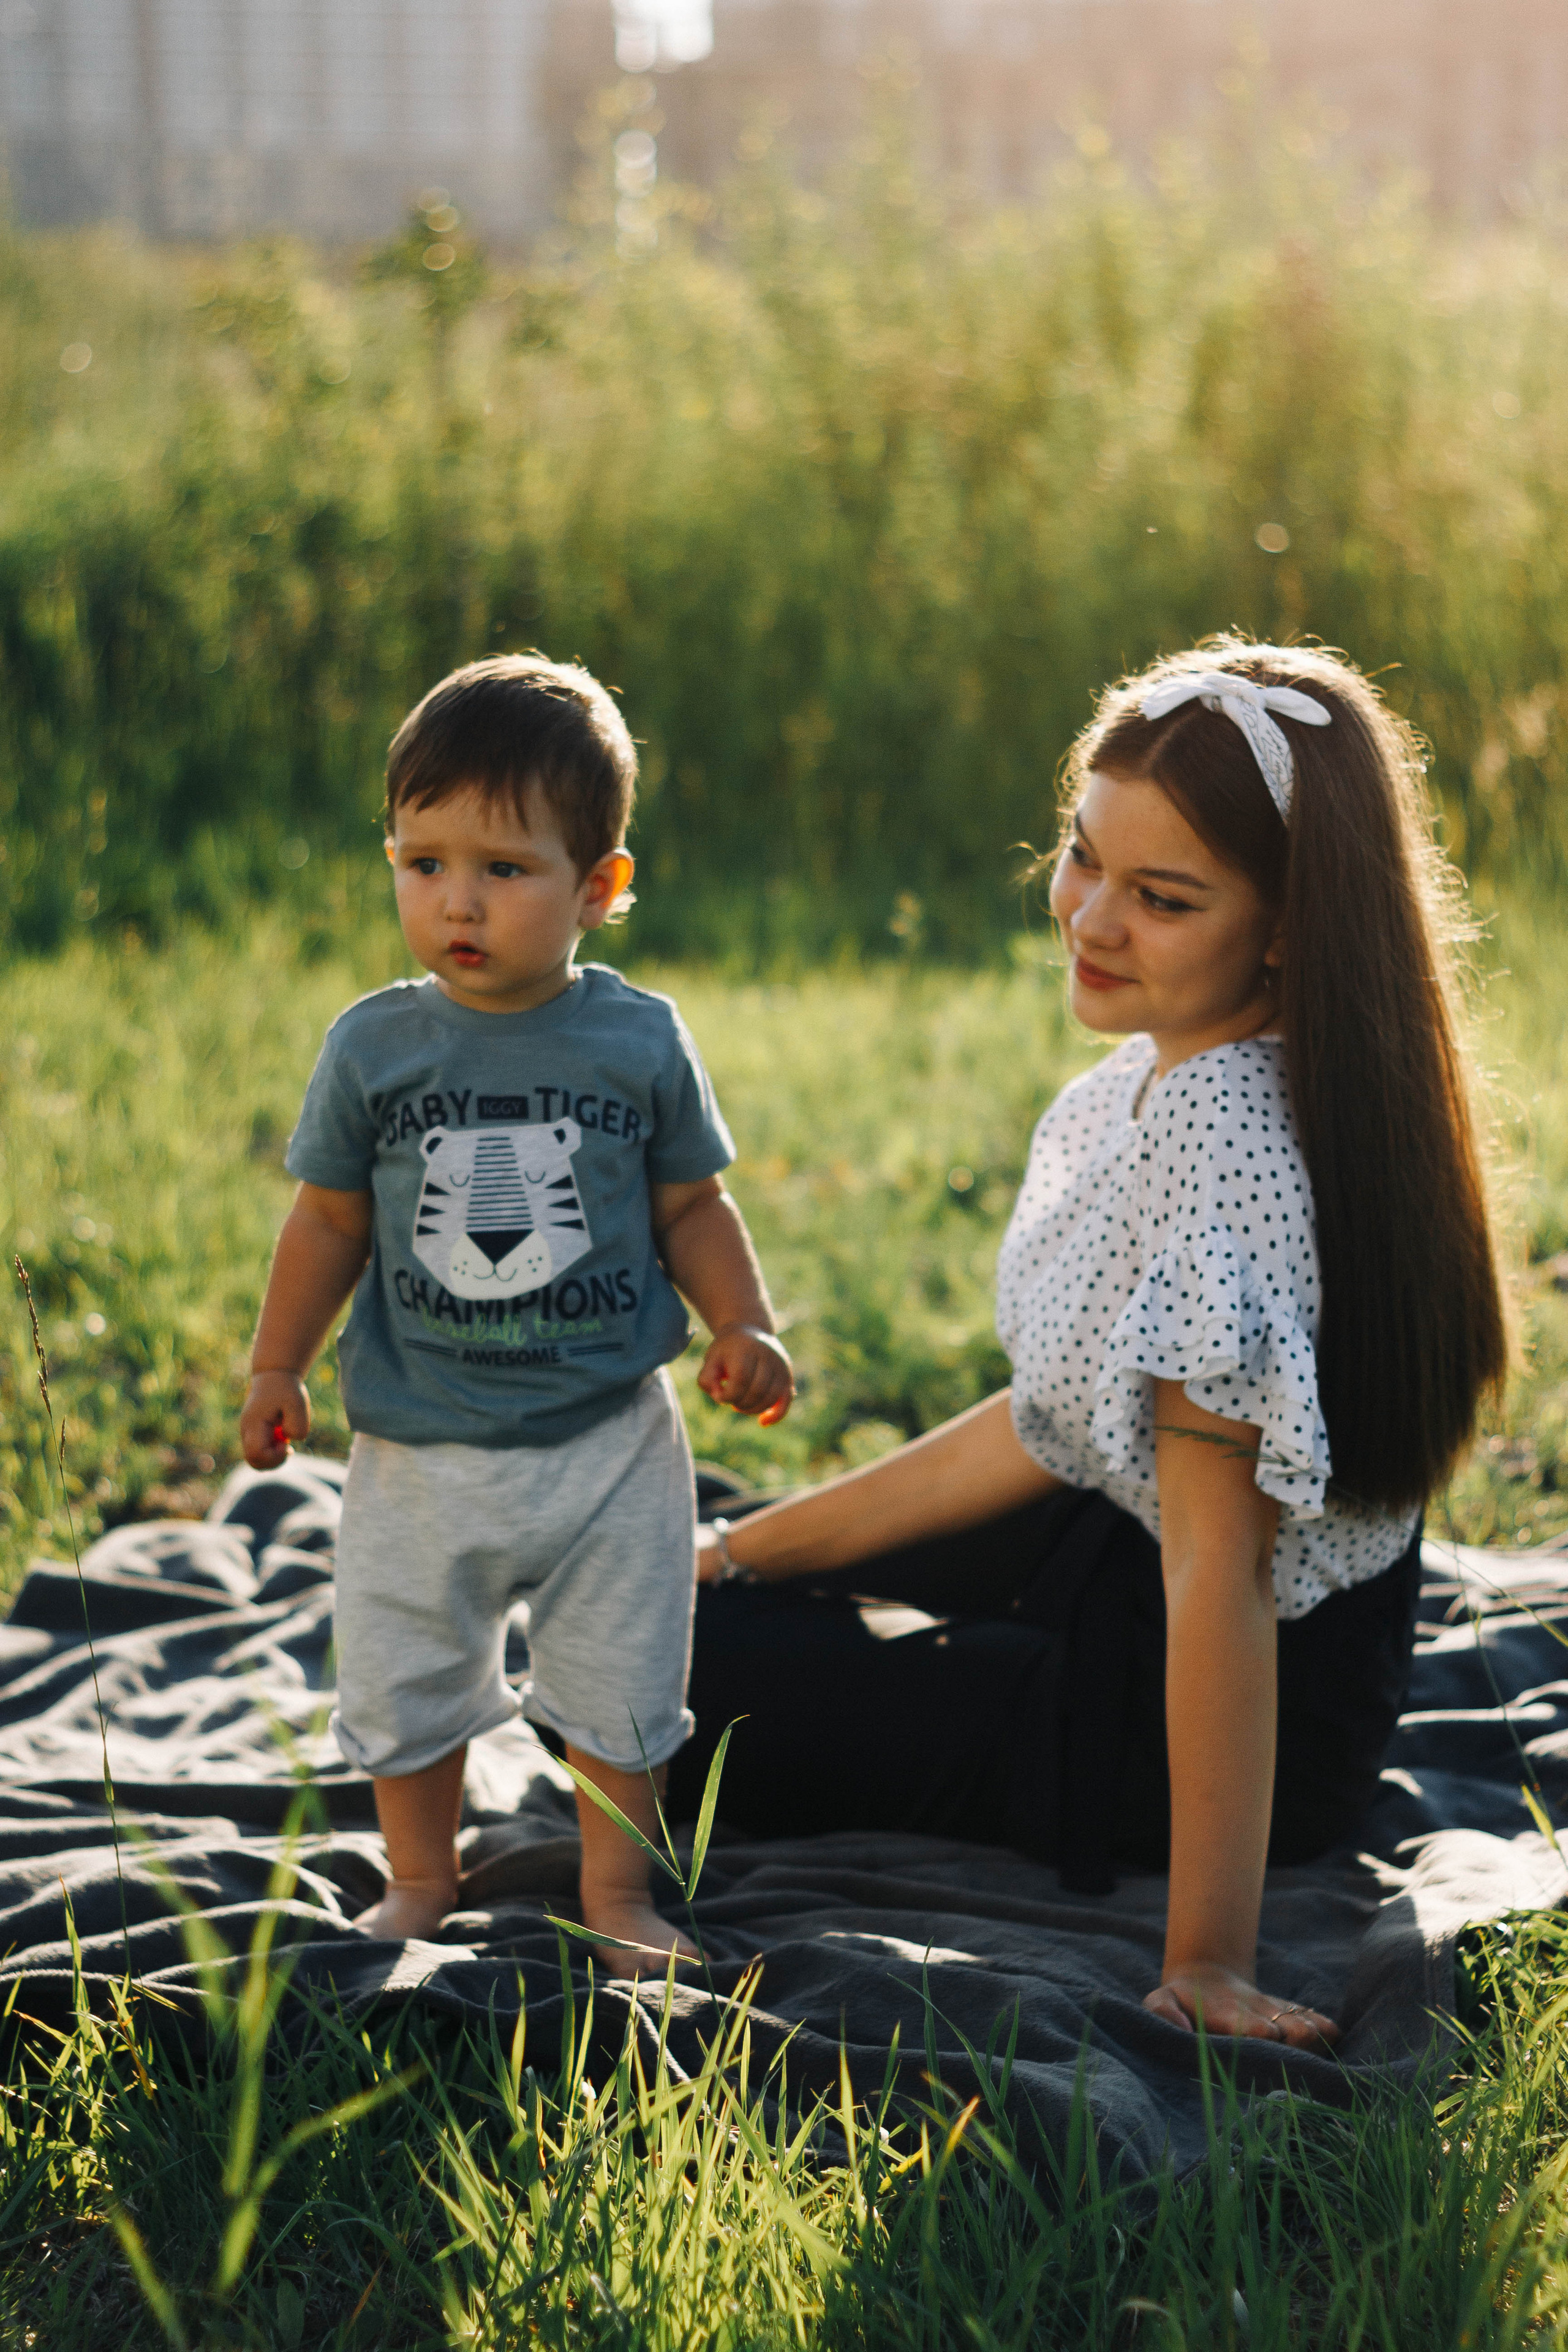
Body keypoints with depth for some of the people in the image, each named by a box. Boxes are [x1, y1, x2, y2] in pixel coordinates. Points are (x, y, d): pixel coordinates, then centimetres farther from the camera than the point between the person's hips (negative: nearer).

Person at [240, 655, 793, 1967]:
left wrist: (745, 1330, -8)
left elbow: (692, 1205, 3)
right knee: (407, 1685, 13)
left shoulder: (640, 1041, -7)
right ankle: (421, 1881, 35)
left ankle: (616, 1891, 31)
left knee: (622, 1686, 11)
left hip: (610, 1436, -1)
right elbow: (331, 1219, 3)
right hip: (422, 1449, 1)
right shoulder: (374, 1047, -6)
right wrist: (276, 1369, 4)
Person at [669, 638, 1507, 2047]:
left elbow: (1217, 1572, -33)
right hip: (1120, 1550, 10)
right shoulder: (1162, 1080, -2)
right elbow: (1056, 1427, 6)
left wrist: (1209, 1960, -30)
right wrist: (749, 1547, 9)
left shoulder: (1230, 1142, -32)